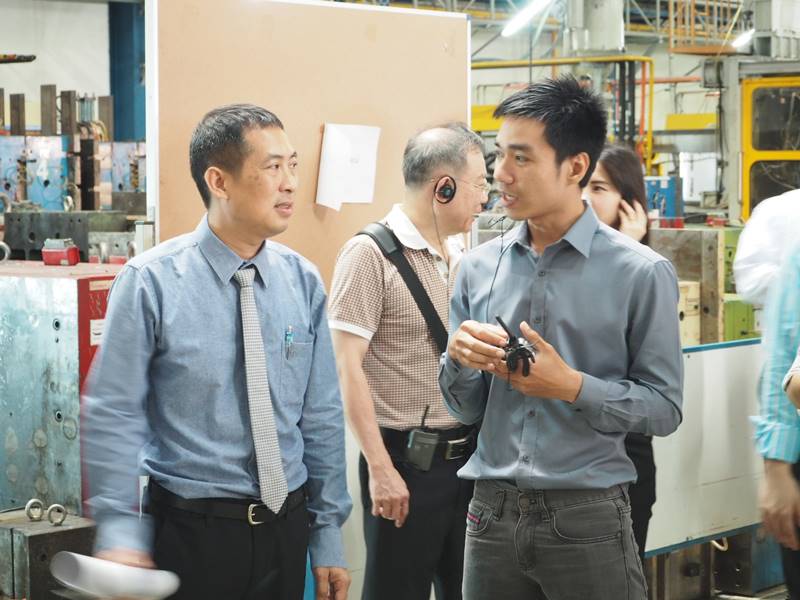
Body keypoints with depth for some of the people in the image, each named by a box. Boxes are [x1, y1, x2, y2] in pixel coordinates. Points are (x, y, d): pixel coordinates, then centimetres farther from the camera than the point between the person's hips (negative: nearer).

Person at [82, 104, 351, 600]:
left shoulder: (303, 282, 0)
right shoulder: (151, 282, -12)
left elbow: (321, 415, 5)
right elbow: (113, 413, -9)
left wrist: (328, 537, 7)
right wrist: (120, 531, -17)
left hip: (287, 525, 4)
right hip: (191, 531, -4)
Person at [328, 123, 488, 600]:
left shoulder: (461, 256, 10)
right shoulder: (371, 253, -11)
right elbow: (347, 366, -14)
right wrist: (380, 468, -17)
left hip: (467, 453, 7)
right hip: (406, 457, -7)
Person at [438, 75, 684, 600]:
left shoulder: (642, 274, -5)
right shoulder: (480, 268, 7)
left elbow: (664, 408, -7)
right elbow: (466, 409, 11)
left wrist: (573, 386, -19)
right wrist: (460, 358, -9)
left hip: (587, 517, -3)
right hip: (493, 512, 4)